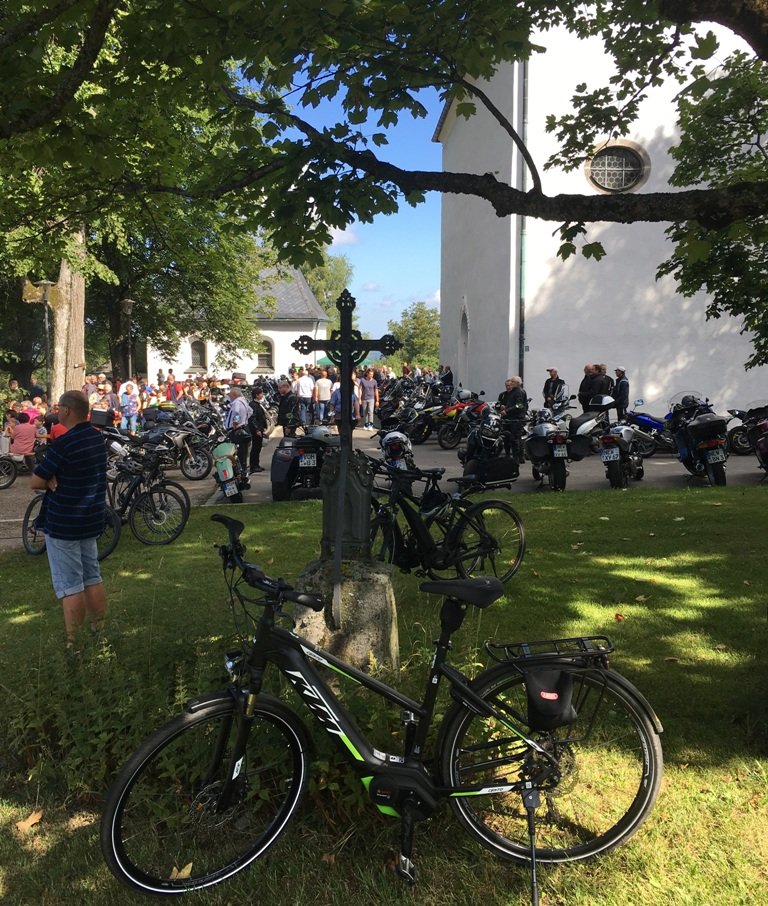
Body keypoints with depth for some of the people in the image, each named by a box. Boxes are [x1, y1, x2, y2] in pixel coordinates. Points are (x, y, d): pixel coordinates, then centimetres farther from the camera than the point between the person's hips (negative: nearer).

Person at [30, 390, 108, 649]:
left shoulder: (63, 444, -22)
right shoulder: (98, 438, 4)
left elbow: (35, 482, -16)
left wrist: (52, 481, 3)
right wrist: (59, 479, -6)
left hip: (63, 524, -8)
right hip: (91, 520, 8)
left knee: (70, 587, 0)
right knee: (93, 579, 16)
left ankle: (74, 645, 8)